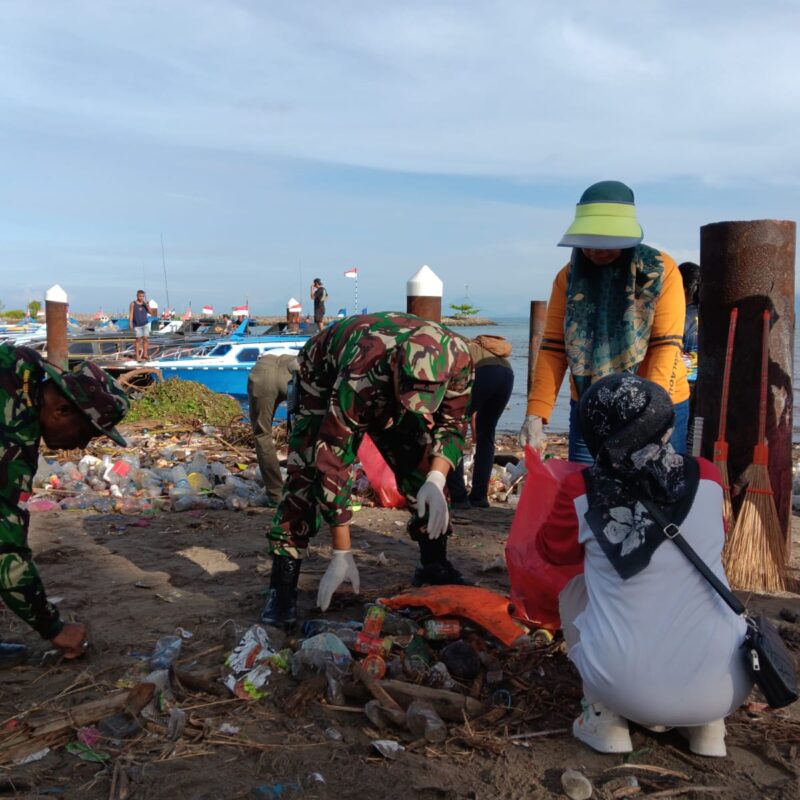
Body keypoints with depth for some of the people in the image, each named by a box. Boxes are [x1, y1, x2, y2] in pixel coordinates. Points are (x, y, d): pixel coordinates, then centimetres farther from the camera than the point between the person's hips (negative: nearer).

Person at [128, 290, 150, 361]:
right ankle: (137, 356, 4)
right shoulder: (133, 304, -3)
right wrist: (130, 323, -11)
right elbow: (131, 314, -3)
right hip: (137, 325, -2)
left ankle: (144, 355, 3)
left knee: (145, 339, -3)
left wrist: (147, 305, -19)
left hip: (145, 324, 2)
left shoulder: (146, 303, 4)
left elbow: (150, 312, -4)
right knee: (138, 339, -1)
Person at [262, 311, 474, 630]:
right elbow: (332, 466, -37)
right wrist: (342, 555, -32)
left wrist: (436, 481, -32)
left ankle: (434, 565, 13)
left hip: (385, 384, 4)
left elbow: (452, 422, -15)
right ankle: (282, 586, -13)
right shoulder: (358, 381, -45)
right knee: (308, 473, -20)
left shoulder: (456, 357, -33)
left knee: (421, 465, -5)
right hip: (325, 378, -4)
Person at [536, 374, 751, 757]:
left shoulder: (582, 490, -6)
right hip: (723, 688, 2)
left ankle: (605, 718, 15)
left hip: (625, 689, -2)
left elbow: (552, 549, 15)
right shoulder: (706, 478, 1)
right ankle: (707, 724, 19)